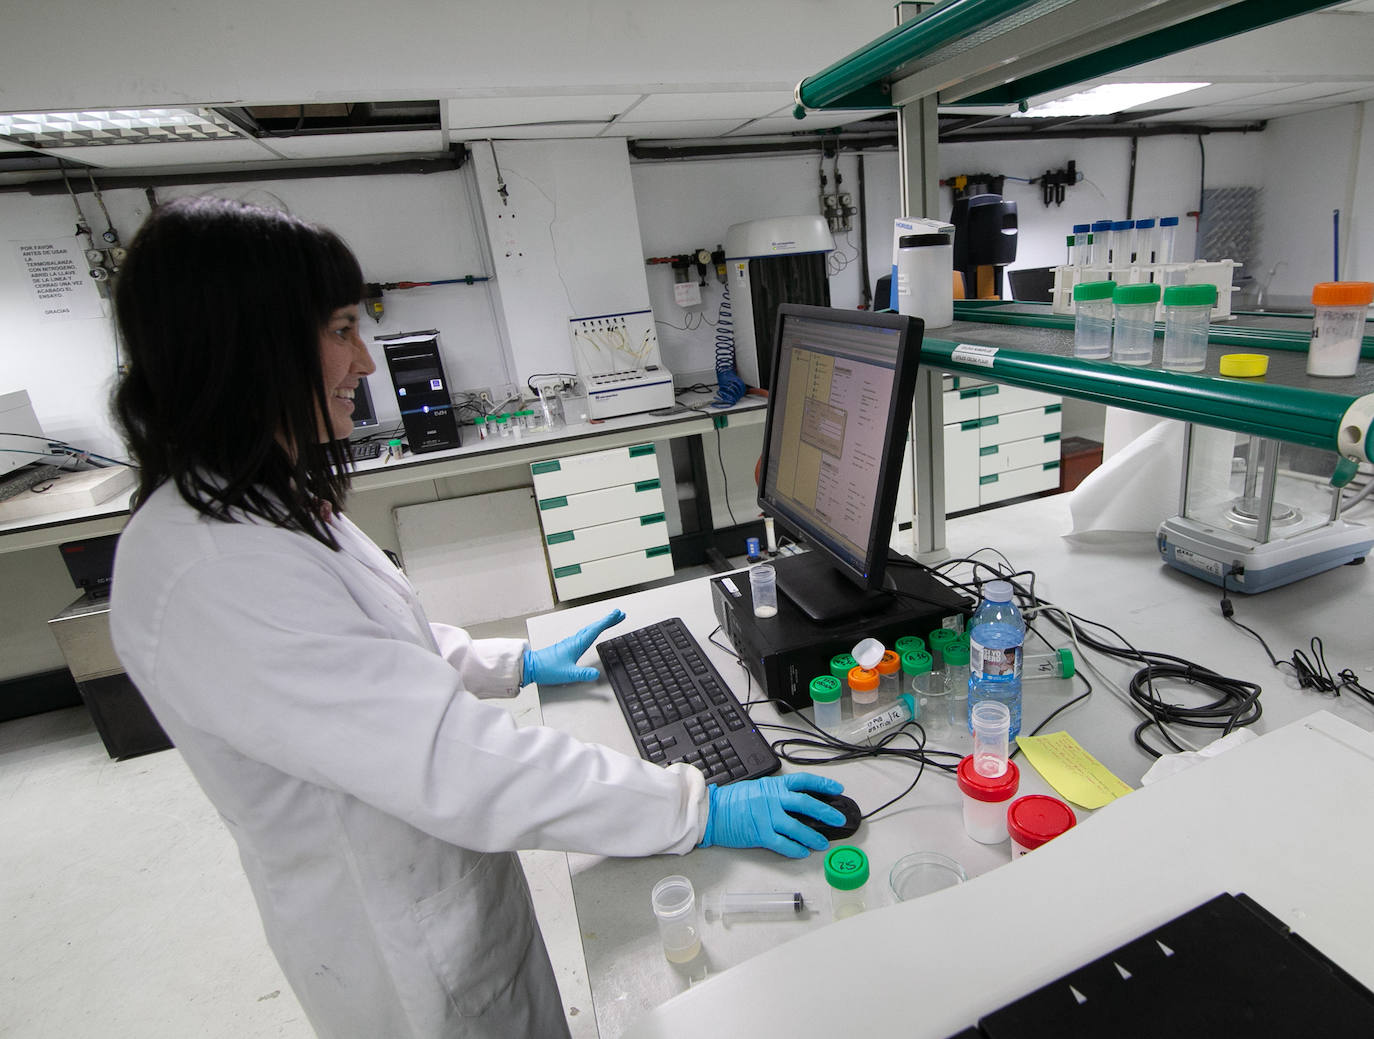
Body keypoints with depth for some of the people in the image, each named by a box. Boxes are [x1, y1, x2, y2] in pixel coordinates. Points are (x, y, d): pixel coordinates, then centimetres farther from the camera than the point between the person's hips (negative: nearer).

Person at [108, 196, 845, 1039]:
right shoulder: (207, 579, -34)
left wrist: (517, 663, 10)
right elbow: (455, 763, -36)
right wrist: (699, 811, -29)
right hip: (401, 938, -8)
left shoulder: (263, 499, -2)